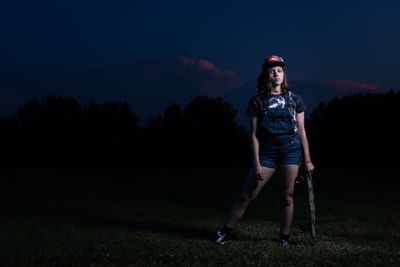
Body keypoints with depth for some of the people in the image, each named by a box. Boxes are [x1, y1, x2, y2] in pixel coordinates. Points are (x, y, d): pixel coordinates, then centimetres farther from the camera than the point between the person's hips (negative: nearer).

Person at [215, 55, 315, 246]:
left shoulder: (294, 99, 8)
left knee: (287, 195, 2)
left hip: (291, 150, 1)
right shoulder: (257, 101, 3)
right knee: (246, 195, -2)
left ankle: (284, 237, 14)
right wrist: (256, 163, -6)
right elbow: (254, 135, 0)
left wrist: (307, 160, 7)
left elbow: (301, 132, 9)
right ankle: (226, 232, 11)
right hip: (267, 152, -1)